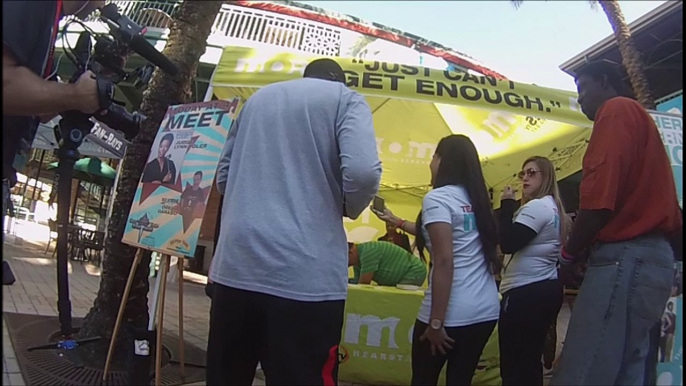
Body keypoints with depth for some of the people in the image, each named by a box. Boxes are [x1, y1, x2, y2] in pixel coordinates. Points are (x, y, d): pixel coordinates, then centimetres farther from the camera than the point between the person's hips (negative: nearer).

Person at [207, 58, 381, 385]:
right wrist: (350, 208, 7)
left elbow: (223, 175, 21)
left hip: (233, 265, 5)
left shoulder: (259, 97, 20)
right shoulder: (345, 98, 5)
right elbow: (362, 172, -12)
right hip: (305, 274, -5)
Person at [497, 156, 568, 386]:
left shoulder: (537, 207, -15)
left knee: (514, 366, -4)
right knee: (530, 362, 18)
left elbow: (507, 243, -22)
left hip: (526, 293, -11)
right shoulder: (553, 207, 18)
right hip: (545, 289, 11)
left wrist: (507, 204, -14)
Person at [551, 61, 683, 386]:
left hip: (625, 256, -10)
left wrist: (568, 253, -6)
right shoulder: (637, 116, 26)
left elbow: (600, 199, -17)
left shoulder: (616, 110, -3)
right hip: (652, 257, 10)